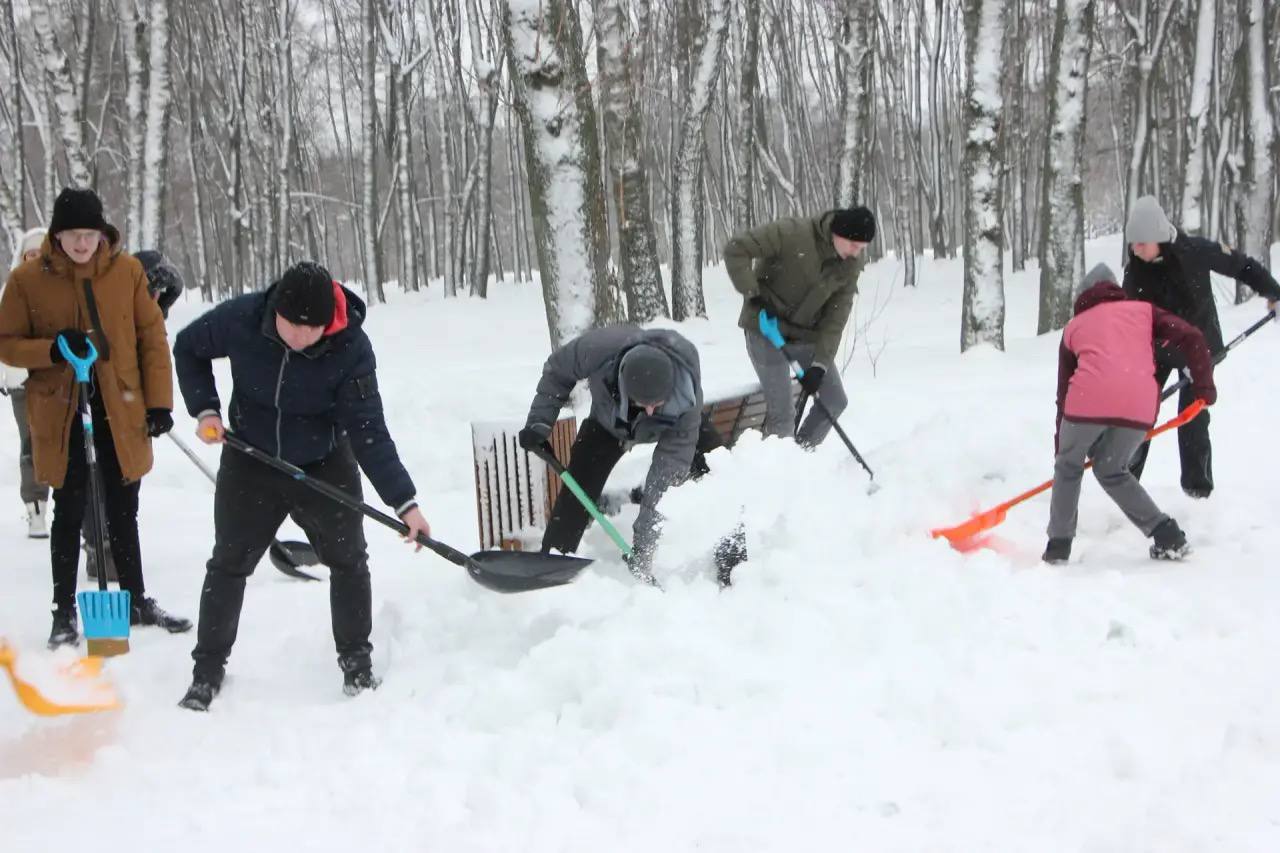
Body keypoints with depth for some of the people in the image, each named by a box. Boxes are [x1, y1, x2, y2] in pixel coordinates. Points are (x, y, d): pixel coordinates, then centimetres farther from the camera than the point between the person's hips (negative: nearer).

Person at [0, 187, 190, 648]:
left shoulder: (127, 270, -3)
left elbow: (151, 336, 2)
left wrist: (159, 400, -3)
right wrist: (53, 350, -20)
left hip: (121, 408, 2)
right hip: (60, 411, -2)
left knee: (123, 510, 13)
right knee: (70, 512, 4)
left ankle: (137, 601, 27)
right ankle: (64, 614, 16)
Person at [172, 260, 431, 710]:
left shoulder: (351, 347, -27)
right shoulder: (240, 318, -23)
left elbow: (368, 430, -24)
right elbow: (188, 348, -1)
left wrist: (404, 502, -29)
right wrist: (205, 409, -12)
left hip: (325, 466, 0)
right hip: (249, 463, 1)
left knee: (349, 560, 6)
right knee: (228, 563, 5)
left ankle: (356, 660, 24)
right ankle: (208, 669, 18)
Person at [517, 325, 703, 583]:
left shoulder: (686, 400, -45)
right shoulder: (597, 349, -45)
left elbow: (667, 474, -41)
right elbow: (557, 370, -19)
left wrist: (643, 543, -42)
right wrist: (539, 422, -22)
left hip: (669, 428, 0)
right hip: (608, 420, 0)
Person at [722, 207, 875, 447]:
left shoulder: (851, 265, -6)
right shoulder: (792, 234, -24)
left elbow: (835, 319, -7)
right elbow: (735, 249, -25)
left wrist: (820, 365, -15)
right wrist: (754, 294, -26)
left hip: (807, 335, 6)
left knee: (835, 401, 7)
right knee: (782, 413, -12)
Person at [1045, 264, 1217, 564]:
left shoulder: (1074, 326, 28)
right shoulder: (1143, 310, 27)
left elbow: (1064, 389, 29)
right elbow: (1191, 338, 12)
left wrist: (1062, 446, 35)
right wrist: (1204, 386, 21)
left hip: (1089, 401, -1)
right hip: (1139, 405, 1)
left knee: (1068, 467, 24)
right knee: (1111, 471, 25)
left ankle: (1058, 546, 20)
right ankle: (1167, 534, 15)